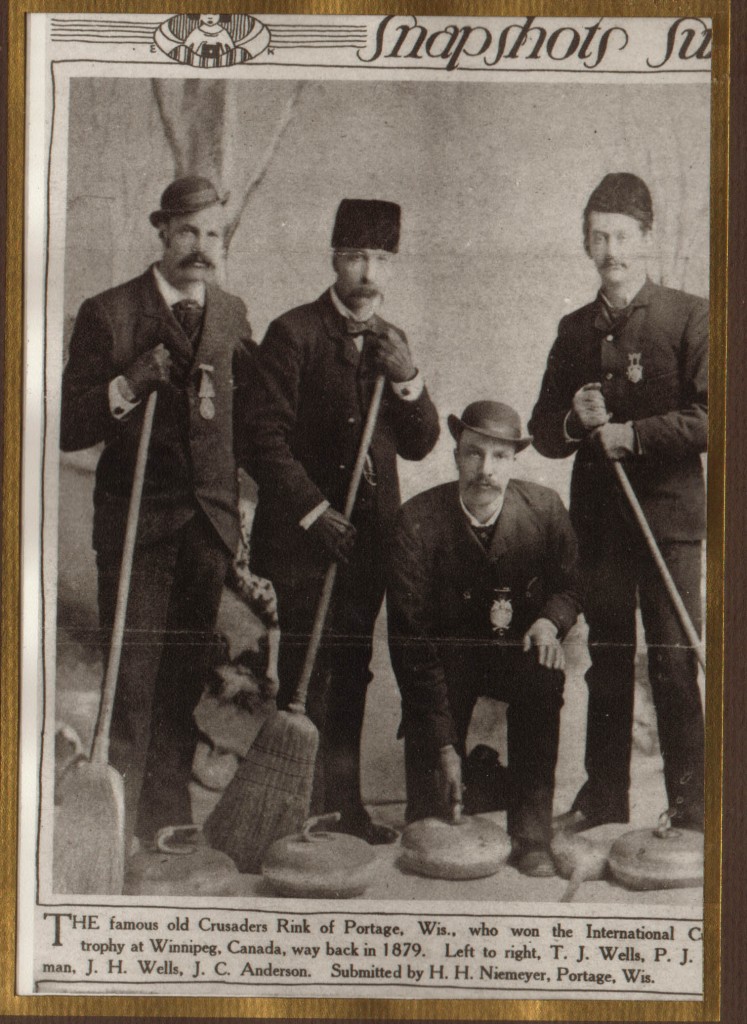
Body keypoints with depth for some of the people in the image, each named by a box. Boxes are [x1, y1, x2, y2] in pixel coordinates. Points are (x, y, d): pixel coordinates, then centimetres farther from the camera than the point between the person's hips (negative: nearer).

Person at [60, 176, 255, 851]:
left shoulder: (232, 314, 11)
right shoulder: (108, 314, -3)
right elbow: (70, 428, -8)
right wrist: (129, 385, -21)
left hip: (209, 527, 4)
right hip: (137, 524, -4)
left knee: (184, 683, 11)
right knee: (132, 685, -2)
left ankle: (169, 824, 24)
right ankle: (118, 828, 9)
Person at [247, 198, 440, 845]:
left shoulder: (392, 343, 13)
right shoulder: (293, 333, -5)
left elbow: (420, 446, 7)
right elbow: (267, 436, -9)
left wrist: (408, 379, -10)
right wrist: (314, 511, -15)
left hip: (368, 536, 5)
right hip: (303, 536, -5)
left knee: (351, 676, 10)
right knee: (305, 678, -3)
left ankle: (344, 804, 20)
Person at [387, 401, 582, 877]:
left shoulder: (545, 507, -10)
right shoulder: (419, 520, -19)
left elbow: (568, 583, 8)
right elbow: (412, 641, -21)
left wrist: (551, 621, -19)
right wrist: (443, 742, -26)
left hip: (518, 649, 2)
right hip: (450, 654, -2)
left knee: (544, 676, -32)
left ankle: (532, 834, -21)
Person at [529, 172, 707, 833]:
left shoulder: (688, 318, -2)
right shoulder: (575, 329, 13)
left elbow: (713, 416, -11)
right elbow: (542, 432, 15)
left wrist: (635, 434, -14)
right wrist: (573, 421, -6)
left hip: (669, 513, -4)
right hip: (598, 516, 5)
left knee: (673, 663, -3)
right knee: (606, 660, 11)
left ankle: (690, 808, 7)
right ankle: (603, 798, 20)